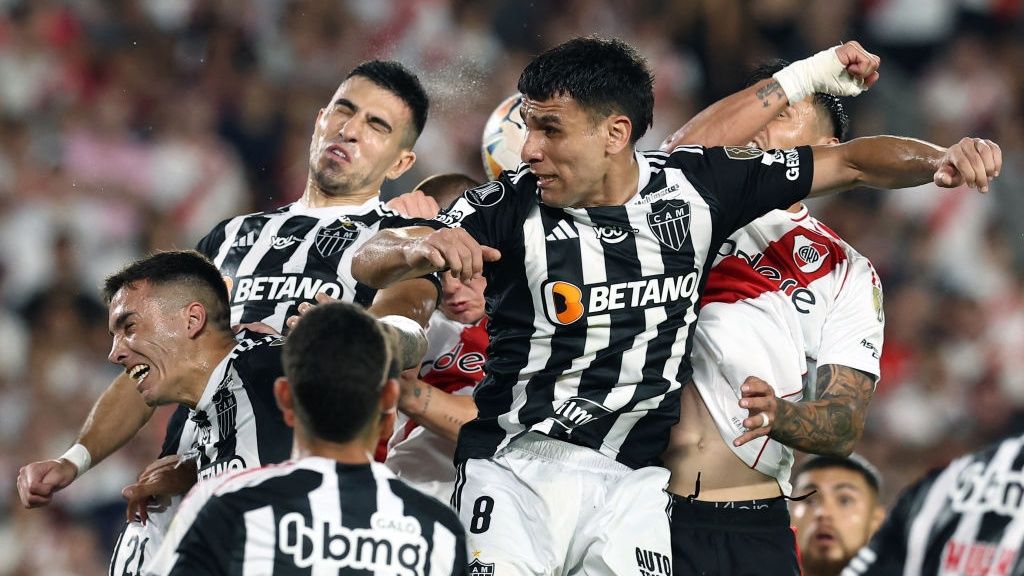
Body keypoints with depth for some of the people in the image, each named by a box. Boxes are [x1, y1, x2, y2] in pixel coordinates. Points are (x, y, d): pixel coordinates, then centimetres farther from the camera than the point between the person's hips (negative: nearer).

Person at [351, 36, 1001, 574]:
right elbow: (368, 262, -14)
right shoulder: (511, 206, -9)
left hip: (631, 481, 2)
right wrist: (418, 246, -38)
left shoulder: (695, 187, -2)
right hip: (515, 470, -1)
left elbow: (849, 161, 6)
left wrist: (940, 159, -12)